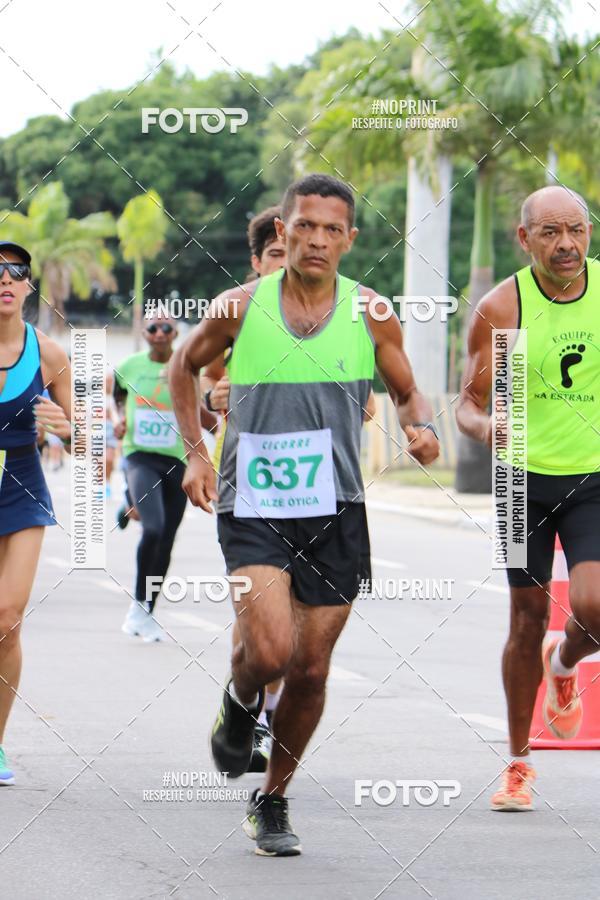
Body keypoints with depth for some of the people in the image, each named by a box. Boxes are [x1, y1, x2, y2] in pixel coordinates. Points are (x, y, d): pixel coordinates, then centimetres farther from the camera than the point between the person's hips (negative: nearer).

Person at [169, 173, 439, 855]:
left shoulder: (371, 315, -1)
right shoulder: (241, 306, -4)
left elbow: (406, 394, 13)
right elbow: (184, 366, 14)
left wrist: (421, 429, -10)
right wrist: (195, 451, 5)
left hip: (335, 515, 2)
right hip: (251, 510, -2)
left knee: (310, 669, 6)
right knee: (269, 651, -21)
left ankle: (272, 801, 28)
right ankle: (240, 701, 16)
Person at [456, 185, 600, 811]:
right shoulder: (501, 307, -9)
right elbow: (469, 402, -5)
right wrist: (484, 426, -27)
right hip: (526, 477, 0)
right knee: (527, 619, 5)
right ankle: (518, 762, 20)